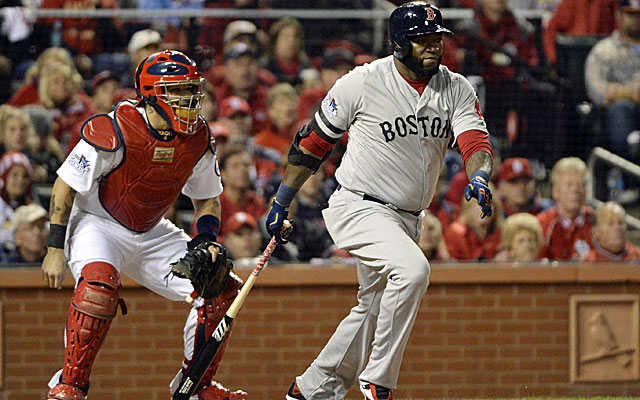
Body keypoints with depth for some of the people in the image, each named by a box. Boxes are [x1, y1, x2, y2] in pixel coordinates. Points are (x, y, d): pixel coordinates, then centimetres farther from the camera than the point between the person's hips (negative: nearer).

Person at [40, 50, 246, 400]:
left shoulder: (197, 138, -7)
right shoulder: (115, 131, -25)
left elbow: (207, 197, 10)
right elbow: (65, 186, -16)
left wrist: (206, 238, -10)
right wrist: (55, 250, -18)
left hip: (152, 234, 6)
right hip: (97, 225, -6)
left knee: (222, 288, -3)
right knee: (100, 281, -37)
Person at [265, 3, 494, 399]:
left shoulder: (457, 89, 1)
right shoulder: (363, 83, -11)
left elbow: (475, 139, -12)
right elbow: (314, 141, -1)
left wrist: (479, 176, -36)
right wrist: (282, 202, 4)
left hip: (407, 218, 7)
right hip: (358, 207, -7)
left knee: (374, 311, 16)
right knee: (413, 269, -29)